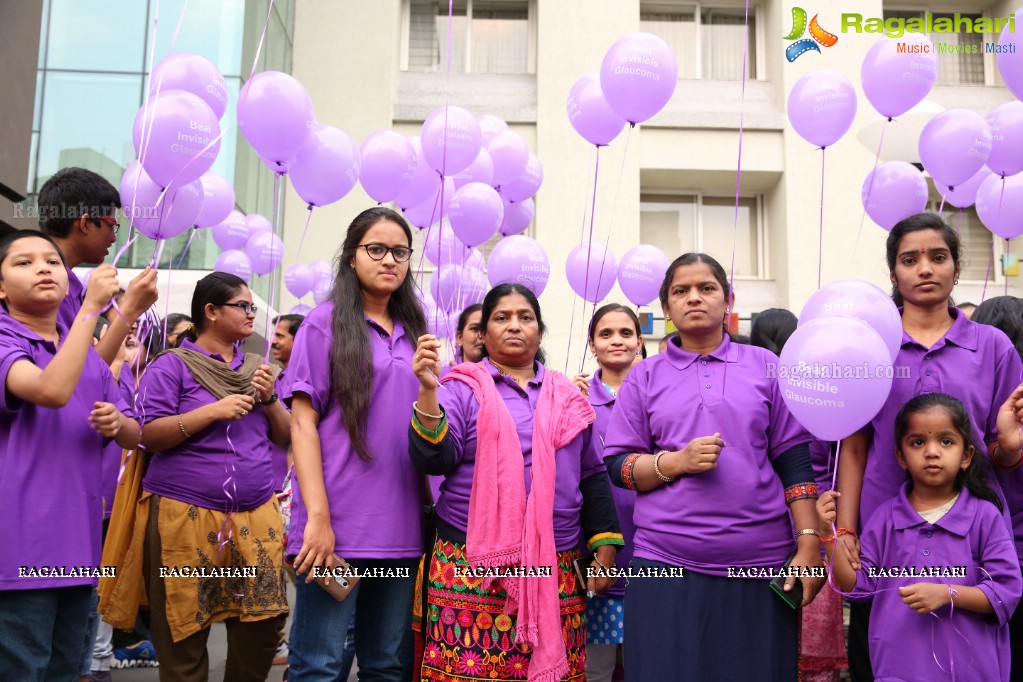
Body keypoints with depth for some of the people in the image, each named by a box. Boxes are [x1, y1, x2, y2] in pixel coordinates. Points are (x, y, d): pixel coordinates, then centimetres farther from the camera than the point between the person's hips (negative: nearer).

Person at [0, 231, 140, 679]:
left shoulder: (91, 357, 14)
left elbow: (133, 436, 17)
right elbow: (52, 390, -27)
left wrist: (117, 422, -6)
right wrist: (91, 306, -23)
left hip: (77, 543, 7)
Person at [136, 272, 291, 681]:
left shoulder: (255, 368, 14)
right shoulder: (172, 366, -1)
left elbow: (284, 437, 14)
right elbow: (149, 435, -9)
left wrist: (269, 398, -4)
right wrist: (213, 411, -17)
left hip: (256, 514, 5)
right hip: (186, 513, -4)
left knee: (265, 621, 4)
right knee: (184, 632, 4)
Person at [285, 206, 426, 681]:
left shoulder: (414, 332, 14)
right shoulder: (327, 322, -1)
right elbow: (303, 421, -7)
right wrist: (318, 516, -15)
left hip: (401, 529, 5)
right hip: (338, 525, -5)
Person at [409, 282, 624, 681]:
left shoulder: (567, 397, 13)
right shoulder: (463, 389, 2)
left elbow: (593, 476, 16)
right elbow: (432, 460, -10)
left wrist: (605, 548, 9)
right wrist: (428, 391, -22)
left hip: (557, 570, 3)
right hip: (473, 566, -3)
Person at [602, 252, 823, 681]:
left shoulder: (765, 366, 8)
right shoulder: (645, 377, 8)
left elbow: (794, 461, 6)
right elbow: (617, 465, 4)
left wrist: (808, 545, -1)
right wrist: (676, 461, -13)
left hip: (760, 565, 1)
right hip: (667, 567, 0)